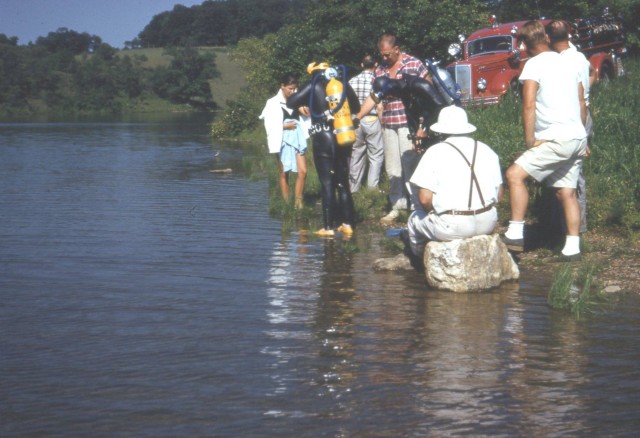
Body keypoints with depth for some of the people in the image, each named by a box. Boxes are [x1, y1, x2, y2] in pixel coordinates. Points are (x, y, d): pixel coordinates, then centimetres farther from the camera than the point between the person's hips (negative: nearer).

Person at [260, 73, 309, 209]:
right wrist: (284, 126, -12)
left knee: (303, 171, -6)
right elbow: (269, 125, -5)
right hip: (283, 140, -3)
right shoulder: (273, 103, -3)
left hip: (297, 138, 3)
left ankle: (298, 203, 2)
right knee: (284, 173, 4)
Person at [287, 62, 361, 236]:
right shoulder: (343, 85, 5)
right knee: (343, 182, 12)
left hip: (323, 140, -4)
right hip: (344, 139, 4)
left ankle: (328, 227, -4)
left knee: (327, 184, -2)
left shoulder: (314, 87, -6)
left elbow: (290, 102, -3)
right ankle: (347, 224, 11)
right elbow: (356, 107, 18)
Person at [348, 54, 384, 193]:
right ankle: (372, 186, -3)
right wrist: (382, 123, 0)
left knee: (356, 154, 13)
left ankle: (353, 187, 17)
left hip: (355, 120, 4)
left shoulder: (352, 81, 4)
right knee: (376, 155, 3)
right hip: (371, 120, -4)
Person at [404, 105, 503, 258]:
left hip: (451, 228, -5)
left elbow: (425, 198, -11)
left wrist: (435, 211, 9)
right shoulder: (487, 151, 10)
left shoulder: (435, 152, -5)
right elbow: (499, 196, 11)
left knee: (415, 219, 22)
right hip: (487, 224, 5)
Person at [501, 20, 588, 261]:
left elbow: (529, 105, -17)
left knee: (515, 174, -12)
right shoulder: (566, 63, 15)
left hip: (557, 139, -8)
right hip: (578, 137, 8)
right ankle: (572, 248, 12)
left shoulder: (534, 65, -8)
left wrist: (530, 140, -10)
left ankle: (515, 234, -17)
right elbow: (581, 103, 21)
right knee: (566, 192, 12)